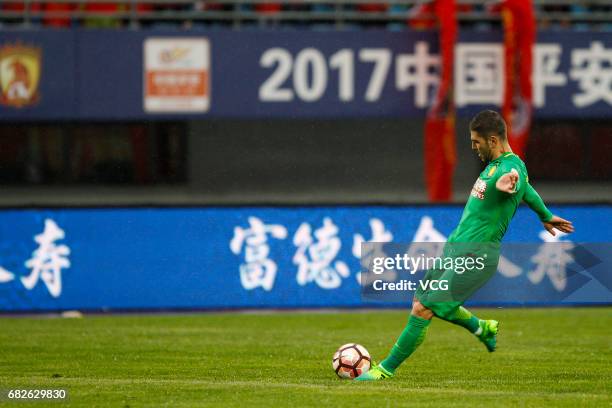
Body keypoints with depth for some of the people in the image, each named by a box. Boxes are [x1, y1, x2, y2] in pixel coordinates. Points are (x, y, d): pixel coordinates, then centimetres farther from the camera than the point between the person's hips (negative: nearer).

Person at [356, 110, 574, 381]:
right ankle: (482, 329, 34)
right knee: (421, 300, 19)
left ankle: (386, 369, 0)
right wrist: (546, 216, 45)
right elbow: (527, 191, 30)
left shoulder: (511, 168, -16)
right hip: (454, 248, 10)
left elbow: (517, 183, -41)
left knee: (423, 310, -12)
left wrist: (506, 185, -62)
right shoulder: (494, 163, 13)